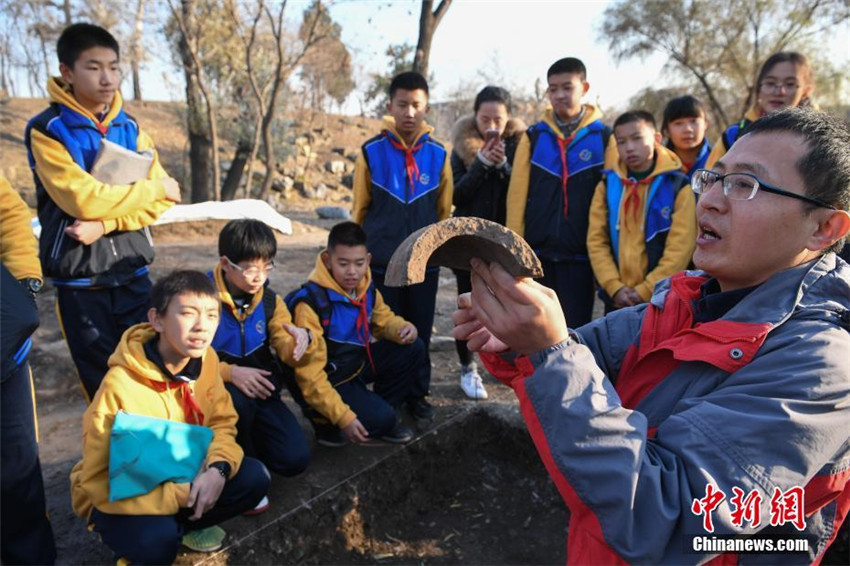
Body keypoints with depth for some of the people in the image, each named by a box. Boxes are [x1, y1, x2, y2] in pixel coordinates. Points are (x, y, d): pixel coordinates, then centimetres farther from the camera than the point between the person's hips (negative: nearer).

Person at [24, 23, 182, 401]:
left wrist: (106, 223, -15)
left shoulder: (130, 128, 7)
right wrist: (155, 187, -8)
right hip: (80, 283, -3)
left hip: (133, 276, 4)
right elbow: (83, 199, -19)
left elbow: (162, 203, 0)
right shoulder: (46, 130, -6)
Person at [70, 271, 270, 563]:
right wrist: (182, 495, -30)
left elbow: (222, 422, -5)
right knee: (157, 540, -34)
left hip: (179, 473, 5)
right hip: (119, 497, -5)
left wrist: (218, 468, -26)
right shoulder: (120, 386, -31)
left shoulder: (205, 358, -15)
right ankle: (141, 542, 3)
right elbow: (100, 483, -26)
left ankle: (183, 526, 9)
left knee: (254, 478, -14)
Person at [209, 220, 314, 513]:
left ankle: (247, 440, 21)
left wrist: (299, 341, -32)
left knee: (296, 459, -12)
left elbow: (287, 353, -7)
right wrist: (231, 373, -32)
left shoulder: (270, 301, 2)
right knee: (238, 400, -39)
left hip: (261, 390, 4)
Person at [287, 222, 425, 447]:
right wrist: (344, 418, -29)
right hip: (328, 381, -7)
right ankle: (325, 421, 5)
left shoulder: (366, 288, -6)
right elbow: (310, 373, -27)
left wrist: (402, 328, -13)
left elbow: (383, 320, 13)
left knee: (413, 349, -3)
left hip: (357, 362, 7)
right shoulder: (311, 303, -28)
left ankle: (385, 411, 13)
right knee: (380, 419, -23)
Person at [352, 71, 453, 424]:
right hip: (382, 262, -1)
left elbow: (444, 208, 9)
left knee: (420, 333, 10)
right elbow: (359, 207, 4)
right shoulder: (372, 152, -4)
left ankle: (418, 395, 26)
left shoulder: (438, 154, 0)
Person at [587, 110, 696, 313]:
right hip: (616, 299, 3)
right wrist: (615, 287, -10)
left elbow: (681, 247, -9)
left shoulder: (678, 186, -3)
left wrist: (645, 290, -14)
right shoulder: (607, 185, 6)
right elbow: (596, 241, 1)